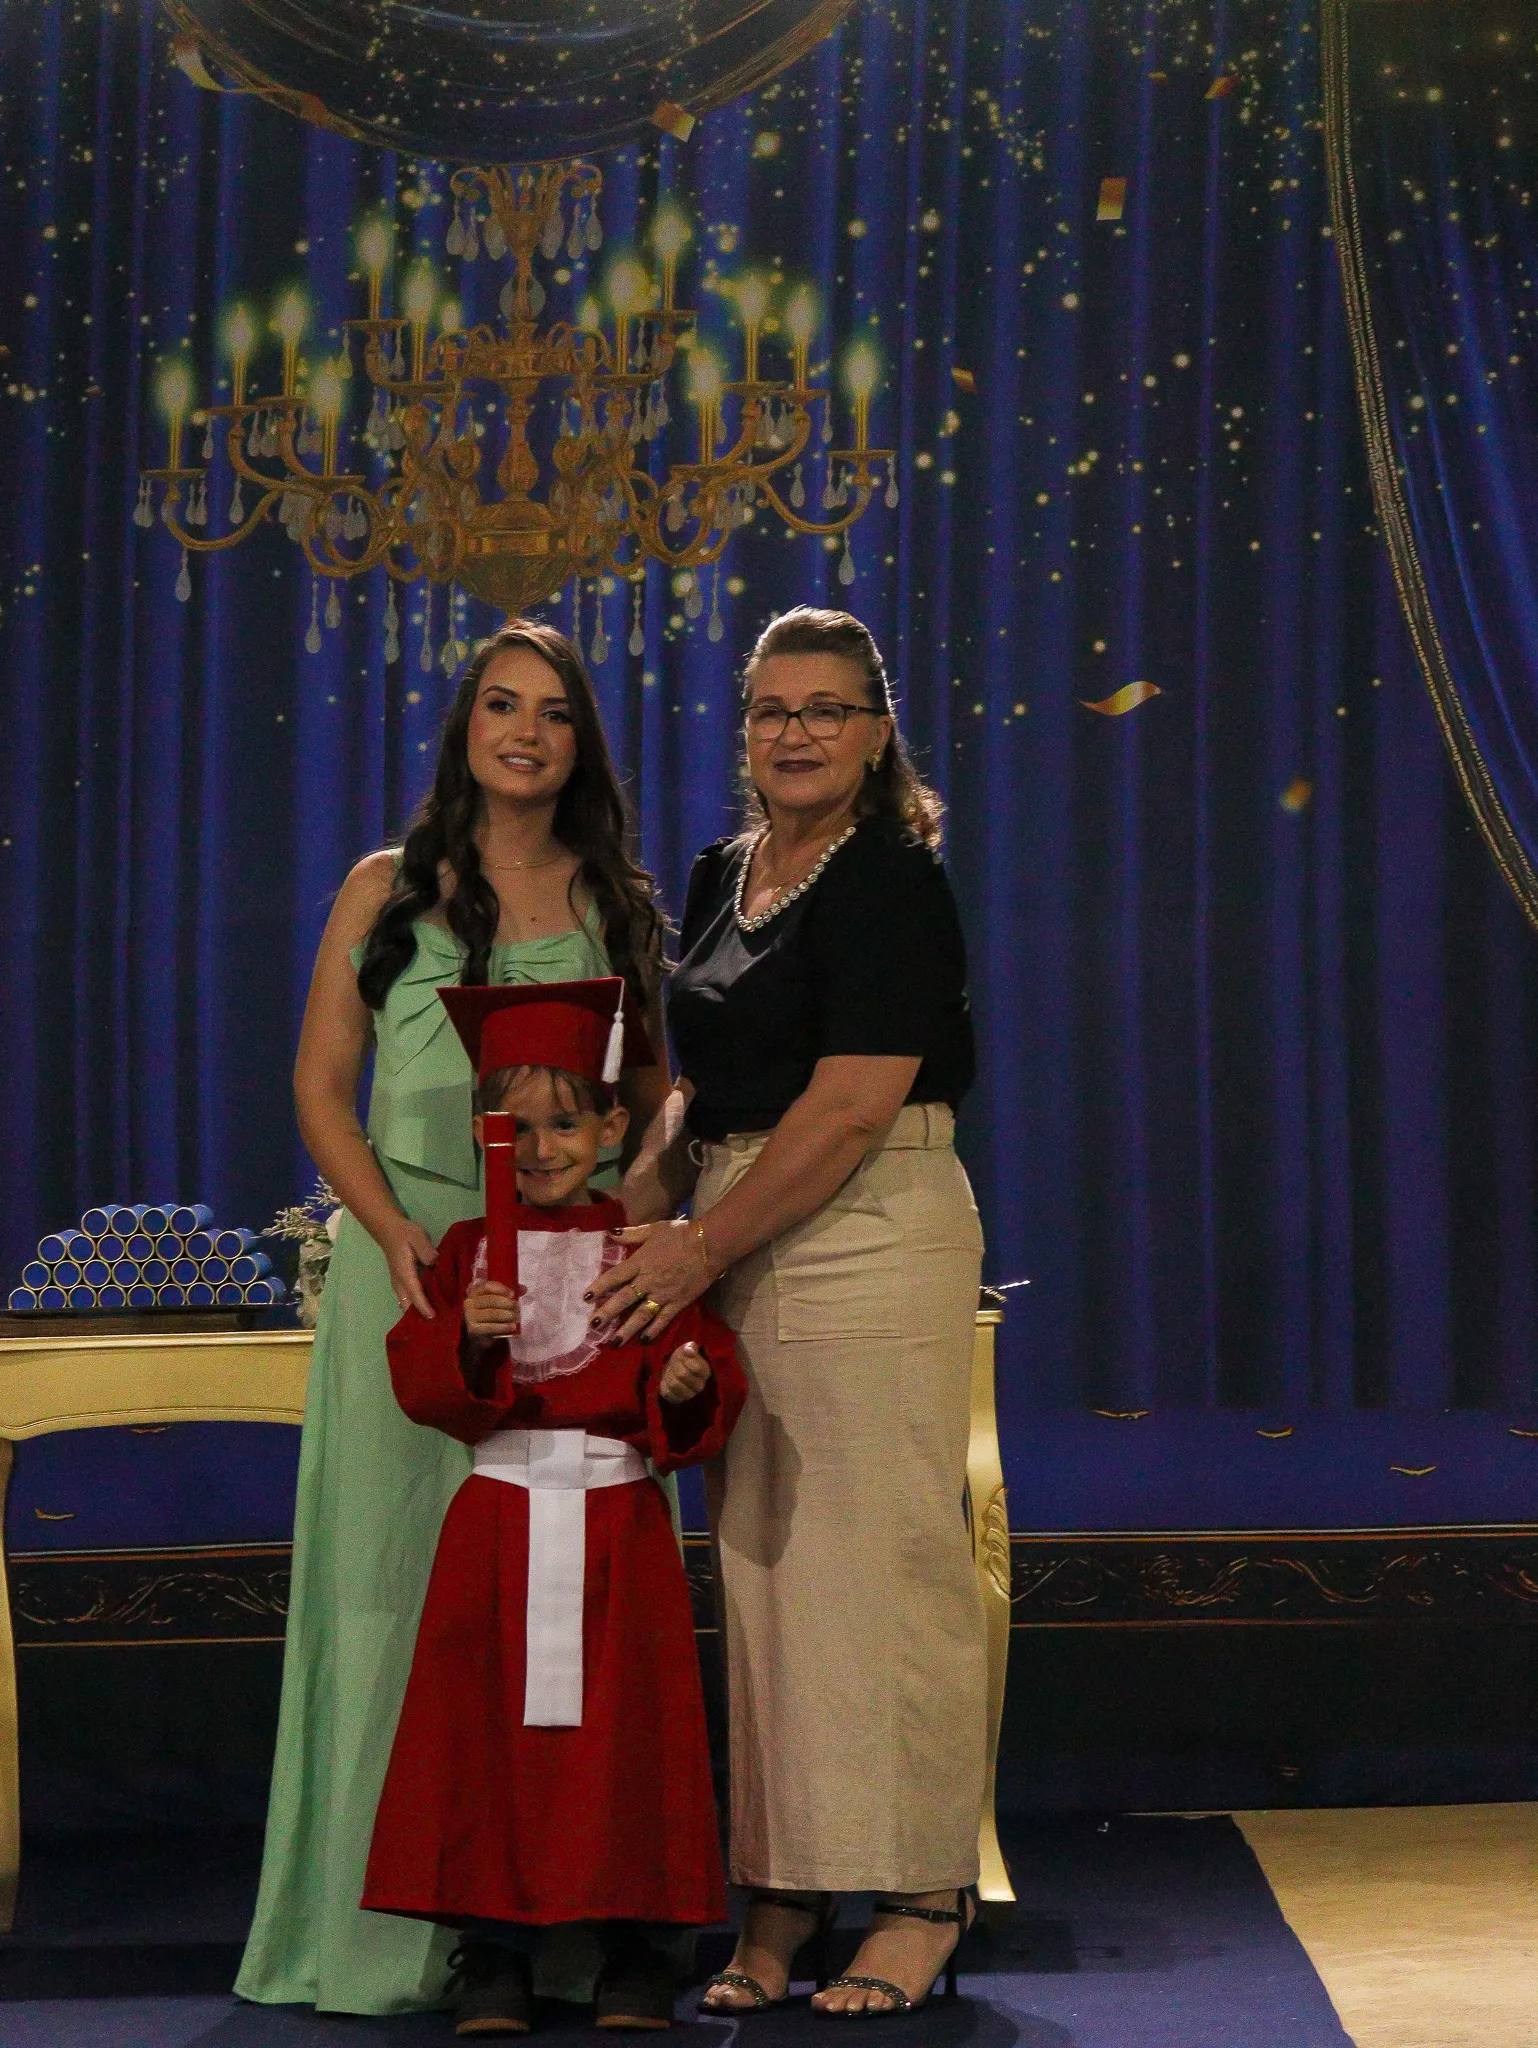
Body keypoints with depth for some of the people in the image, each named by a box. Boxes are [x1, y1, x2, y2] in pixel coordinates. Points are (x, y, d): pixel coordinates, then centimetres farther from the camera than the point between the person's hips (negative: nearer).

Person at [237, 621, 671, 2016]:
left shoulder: (620, 907, 13)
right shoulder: (387, 891, 8)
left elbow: (659, 1105, 12)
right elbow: (321, 1087, 4)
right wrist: (395, 1231, -11)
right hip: (412, 1258, -1)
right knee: (400, 1571, -2)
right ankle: (385, 1924, 6)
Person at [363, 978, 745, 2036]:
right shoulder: (467, 1251, 7)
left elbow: (710, 1376, 2)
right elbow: (420, 1384, -2)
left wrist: (689, 1385, -20)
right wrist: (470, 1339, -21)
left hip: (617, 1517, -1)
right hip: (499, 1517, 1)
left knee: (627, 1723, 0)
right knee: (491, 1725, 1)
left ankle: (638, 1945, 11)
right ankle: (496, 1948, 10)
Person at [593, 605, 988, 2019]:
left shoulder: (892, 882, -8)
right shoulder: (720, 879, 16)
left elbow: (851, 1108, -15)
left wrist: (703, 1250, -14)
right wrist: (645, 1213, 3)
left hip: (871, 1232, -8)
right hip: (734, 1243, 8)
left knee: (879, 1553, -5)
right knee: (759, 1561, 8)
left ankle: (925, 1899, 5)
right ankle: (782, 1893, 15)